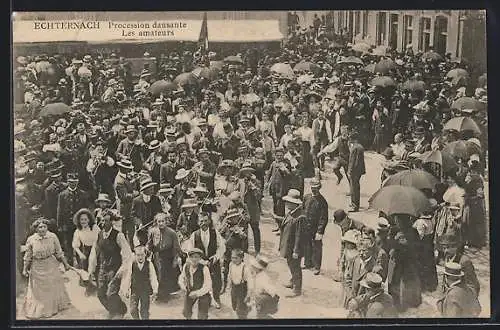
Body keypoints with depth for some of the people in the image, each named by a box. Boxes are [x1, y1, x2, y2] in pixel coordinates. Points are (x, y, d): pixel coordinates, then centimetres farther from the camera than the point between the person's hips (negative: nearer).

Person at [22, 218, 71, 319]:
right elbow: (28, 256, -3)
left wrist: (65, 263, 1)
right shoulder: (31, 240, -14)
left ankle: (54, 307, 39)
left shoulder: (53, 237, -12)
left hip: (51, 266, 1)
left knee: (54, 287, 17)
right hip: (37, 268, -1)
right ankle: (37, 311, 28)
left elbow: (59, 252, -2)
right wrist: (25, 269, -1)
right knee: (37, 291, 10)